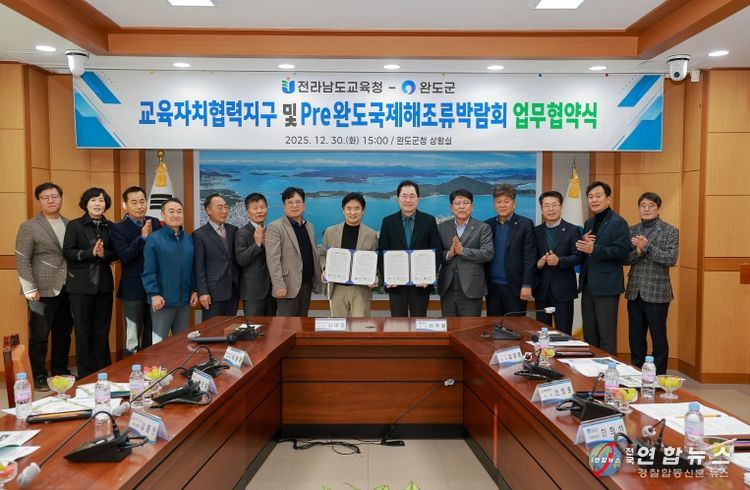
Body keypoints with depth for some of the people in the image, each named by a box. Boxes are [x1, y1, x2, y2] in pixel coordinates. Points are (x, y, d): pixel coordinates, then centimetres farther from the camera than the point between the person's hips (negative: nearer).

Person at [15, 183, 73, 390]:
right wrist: (30, 289, -12)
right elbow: (22, 261, -6)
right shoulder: (29, 227, -3)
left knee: (63, 334, 13)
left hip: (68, 290, 4)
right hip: (43, 291, -4)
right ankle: (39, 378, 15)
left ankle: (60, 372, 26)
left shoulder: (70, 225, 9)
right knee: (39, 336, 3)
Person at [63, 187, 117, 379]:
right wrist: (90, 252, -21)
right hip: (81, 285, -3)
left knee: (102, 330, 10)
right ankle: (85, 375, 15)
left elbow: (116, 254, 4)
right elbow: (67, 252, -9)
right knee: (83, 330, 5)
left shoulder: (110, 227, 6)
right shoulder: (74, 225, -2)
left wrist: (104, 254, -16)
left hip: (104, 284, 3)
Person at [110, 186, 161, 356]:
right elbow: (124, 257, -18)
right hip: (134, 289, -4)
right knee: (132, 338, 4)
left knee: (153, 336, 15)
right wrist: (143, 237, -19)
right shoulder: (118, 228, -5)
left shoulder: (155, 223, 7)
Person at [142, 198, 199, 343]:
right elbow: (149, 271, -11)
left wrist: (195, 290, 7)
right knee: (159, 341, 7)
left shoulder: (189, 239, 7)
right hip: (163, 299, -5)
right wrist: (154, 294, -16)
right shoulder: (154, 239, -9)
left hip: (184, 299, 5)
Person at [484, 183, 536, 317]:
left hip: (515, 287, -3)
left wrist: (527, 285, -11)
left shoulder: (525, 224, -2)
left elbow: (529, 257, -6)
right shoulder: (488, 225, 9)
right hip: (492, 286, 3)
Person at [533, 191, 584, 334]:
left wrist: (559, 261, -23)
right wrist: (538, 263, -13)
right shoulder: (536, 231, 9)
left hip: (563, 289, -3)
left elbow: (578, 257, -7)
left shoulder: (572, 230, 0)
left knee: (563, 333, 2)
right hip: (541, 289, 3)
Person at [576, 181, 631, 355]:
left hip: (606, 287, -7)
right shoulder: (588, 223, 15)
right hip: (587, 285, 8)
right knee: (589, 335, 14)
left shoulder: (618, 222, -8)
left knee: (606, 336, 0)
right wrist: (583, 243, -5)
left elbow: (622, 250, -17)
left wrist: (594, 249, -24)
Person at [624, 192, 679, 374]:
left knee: (658, 338, 6)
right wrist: (638, 251, -16)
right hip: (634, 292, 4)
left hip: (657, 292, -4)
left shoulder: (670, 231, -2)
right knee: (635, 338, 12)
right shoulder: (632, 230, 8)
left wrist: (647, 247, -19)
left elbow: (671, 259, -13)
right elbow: (624, 259, 2)